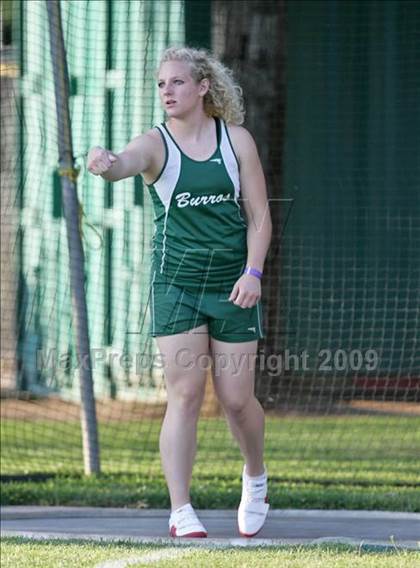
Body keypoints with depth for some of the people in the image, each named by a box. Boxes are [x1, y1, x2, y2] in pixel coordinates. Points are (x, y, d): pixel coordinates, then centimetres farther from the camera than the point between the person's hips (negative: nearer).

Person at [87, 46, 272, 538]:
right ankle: (181, 513, -11)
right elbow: (127, 162, -28)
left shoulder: (237, 140, 2)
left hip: (233, 285, 1)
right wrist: (106, 164, -52)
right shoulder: (156, 143, -4)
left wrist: (253, 272, -11)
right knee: (184, 395, -11)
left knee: (236, 399, 3)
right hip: (176, 283, -1)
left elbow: (259, 216, 4)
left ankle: (255, 477, 33)